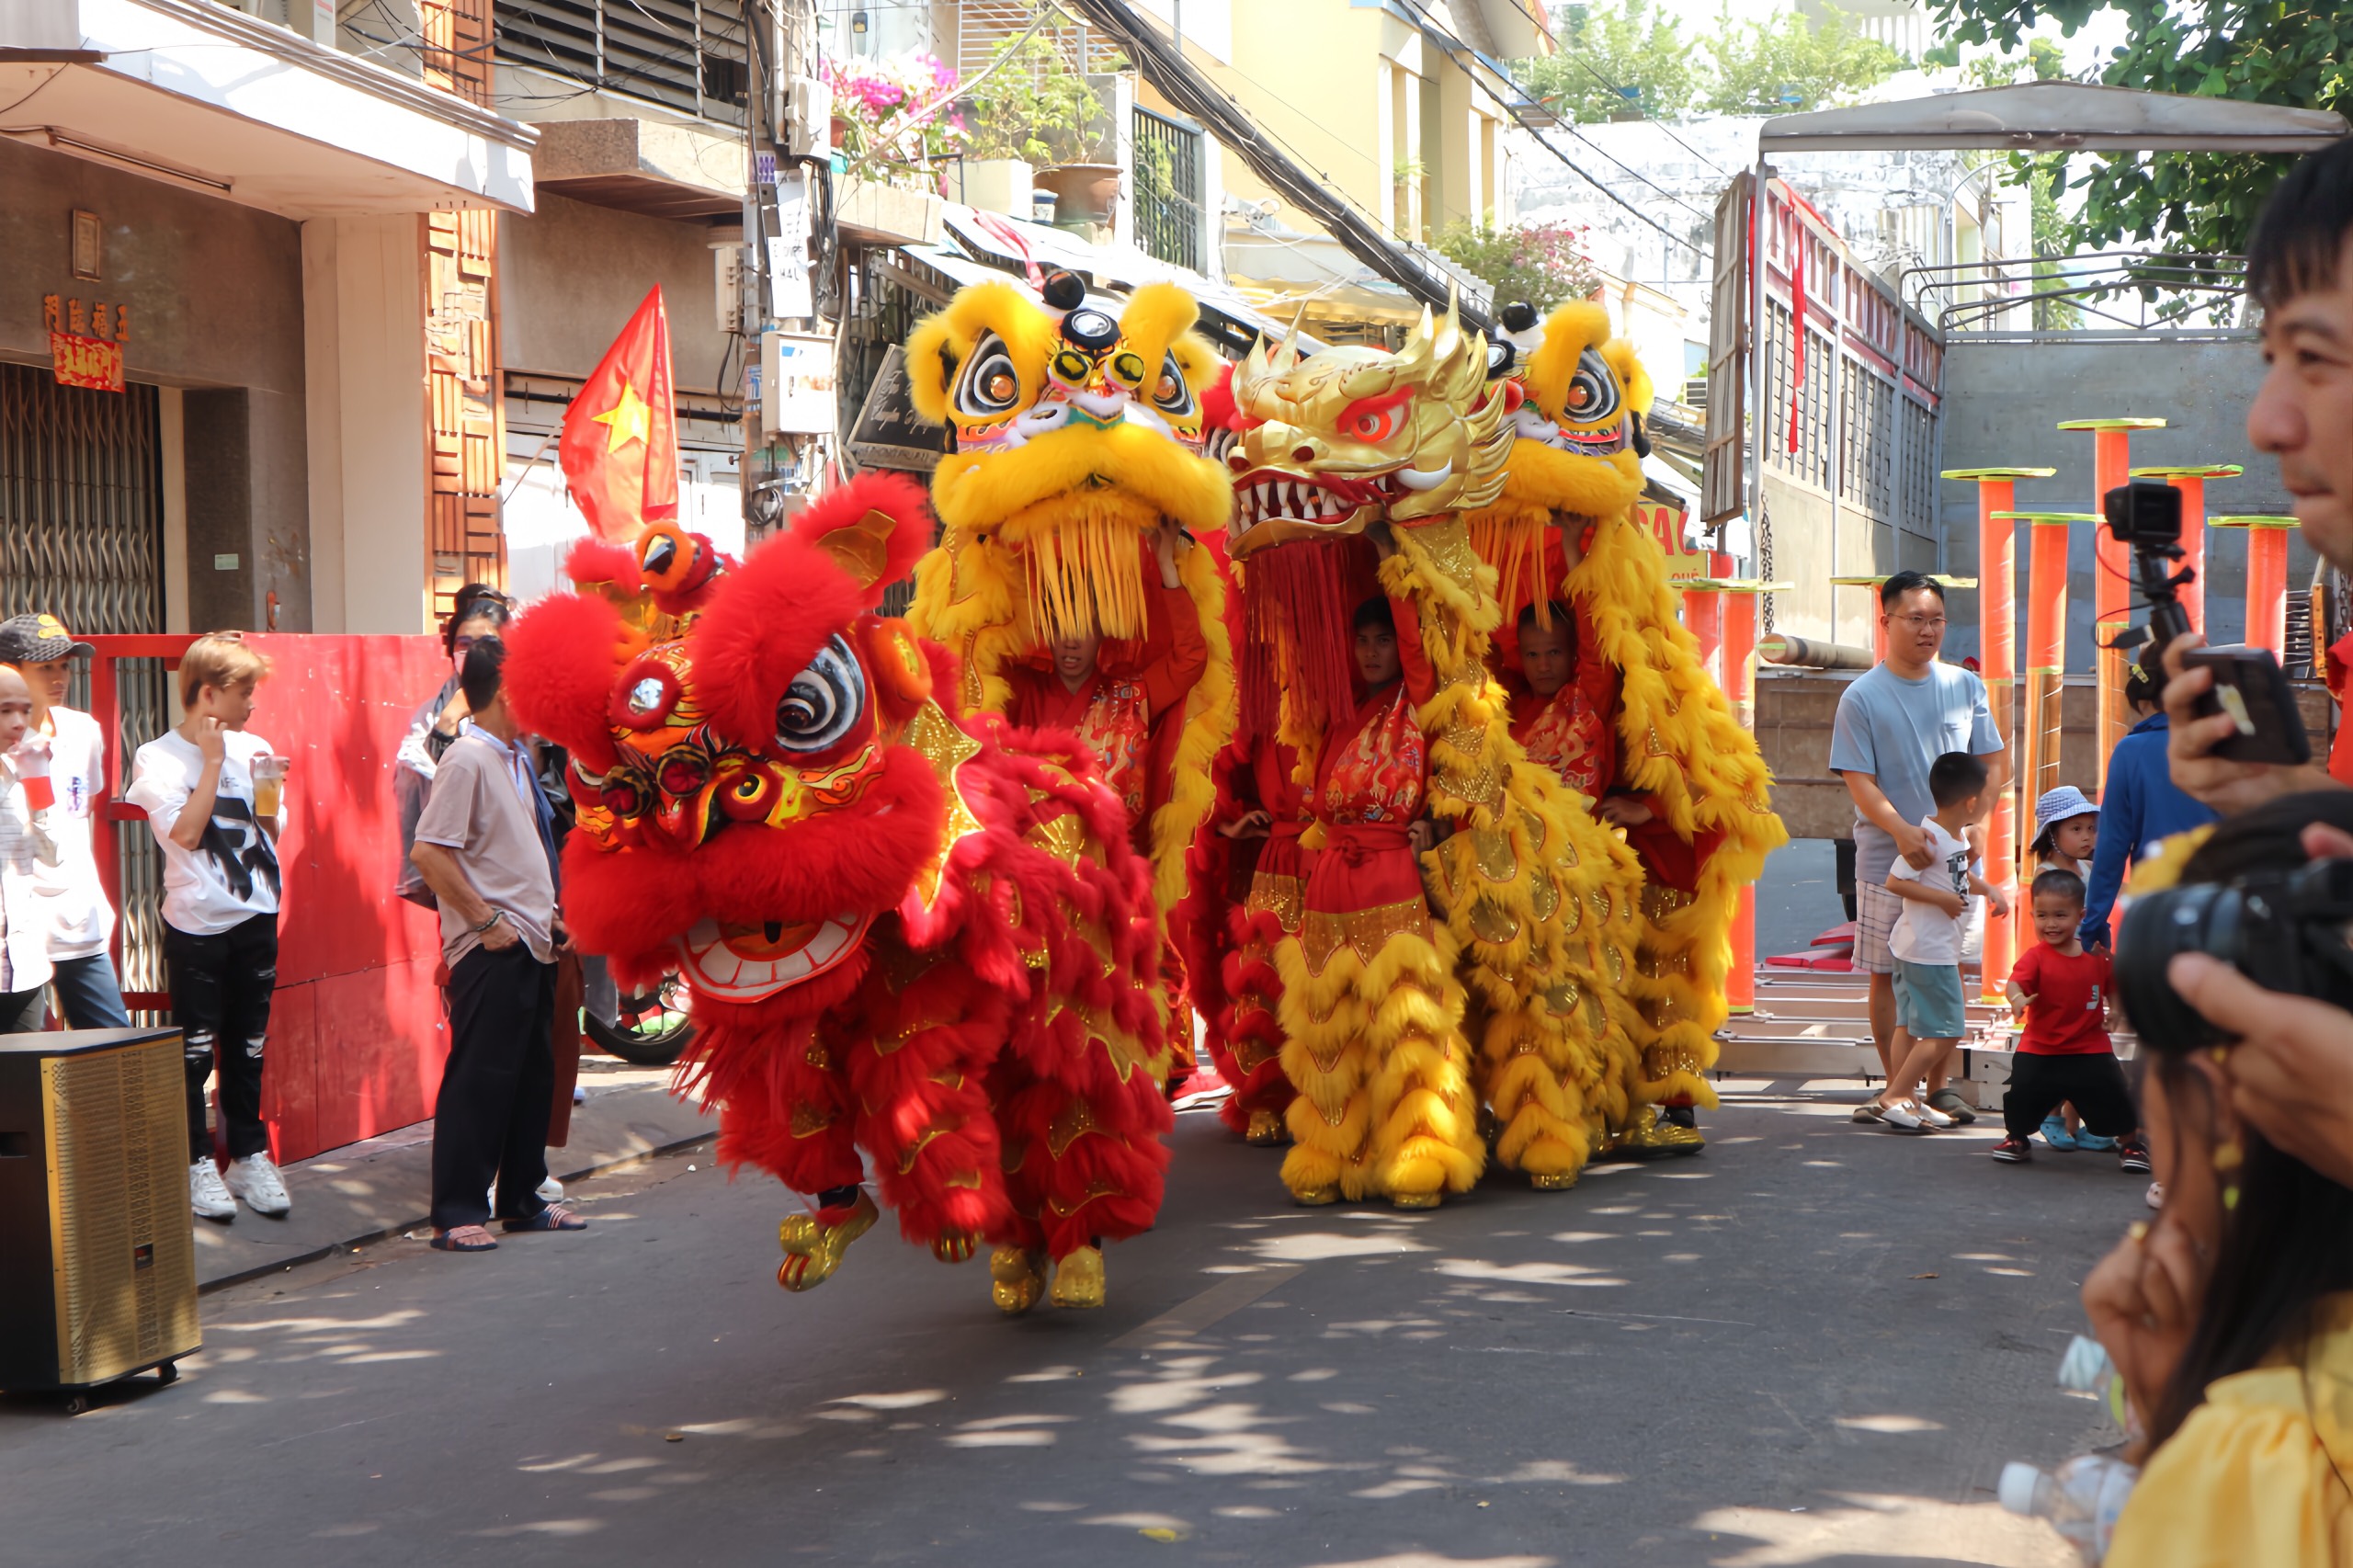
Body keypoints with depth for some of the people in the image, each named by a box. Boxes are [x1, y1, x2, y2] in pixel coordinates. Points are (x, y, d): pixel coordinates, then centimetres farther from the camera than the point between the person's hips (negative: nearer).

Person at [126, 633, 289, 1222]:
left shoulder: (253, 749, 8)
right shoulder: (160, 758, -6)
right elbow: (186, 832, -17)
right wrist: (213, 760, -12)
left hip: (256, 917, 5)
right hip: (197, 925, -4)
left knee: (248, 1045, 10)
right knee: (195, 1050, 0)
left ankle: (248, 1156, 19)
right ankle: (196, 1164, 10)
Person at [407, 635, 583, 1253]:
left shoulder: (515, 758, 15)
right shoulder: (467, 759, -14)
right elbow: (428, 852, -21)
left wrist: (550, 914, 14)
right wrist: (484, 920, -18)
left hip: (532, 944, 9)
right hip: (491, 950, -9)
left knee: (533, 1074, 14)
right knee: (479, 1079, -5)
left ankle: (522, 1200, 23)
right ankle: (458, 1213, 0)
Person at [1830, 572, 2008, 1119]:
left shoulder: (1965, 685, 8)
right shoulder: (1861, 697, -3)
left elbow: (1995, 763, 10)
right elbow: (1860, 782, -8)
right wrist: (1902, 831, -24)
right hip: (1886, 862, -3)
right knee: (1887, 976, 2)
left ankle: (1938, 1087, 15)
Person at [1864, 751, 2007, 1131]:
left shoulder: (1958, 836, 10)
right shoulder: (1930, 839, -21)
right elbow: (1894, 881, -23)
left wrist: (1989, 889, 13)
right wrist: (1943, 898, -22)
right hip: (1930, 952, -10)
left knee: (1908, 1025, 14)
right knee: (1945, 1033, -7)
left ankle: (1903, 1100, 20)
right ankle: (1892, 1098, -4)